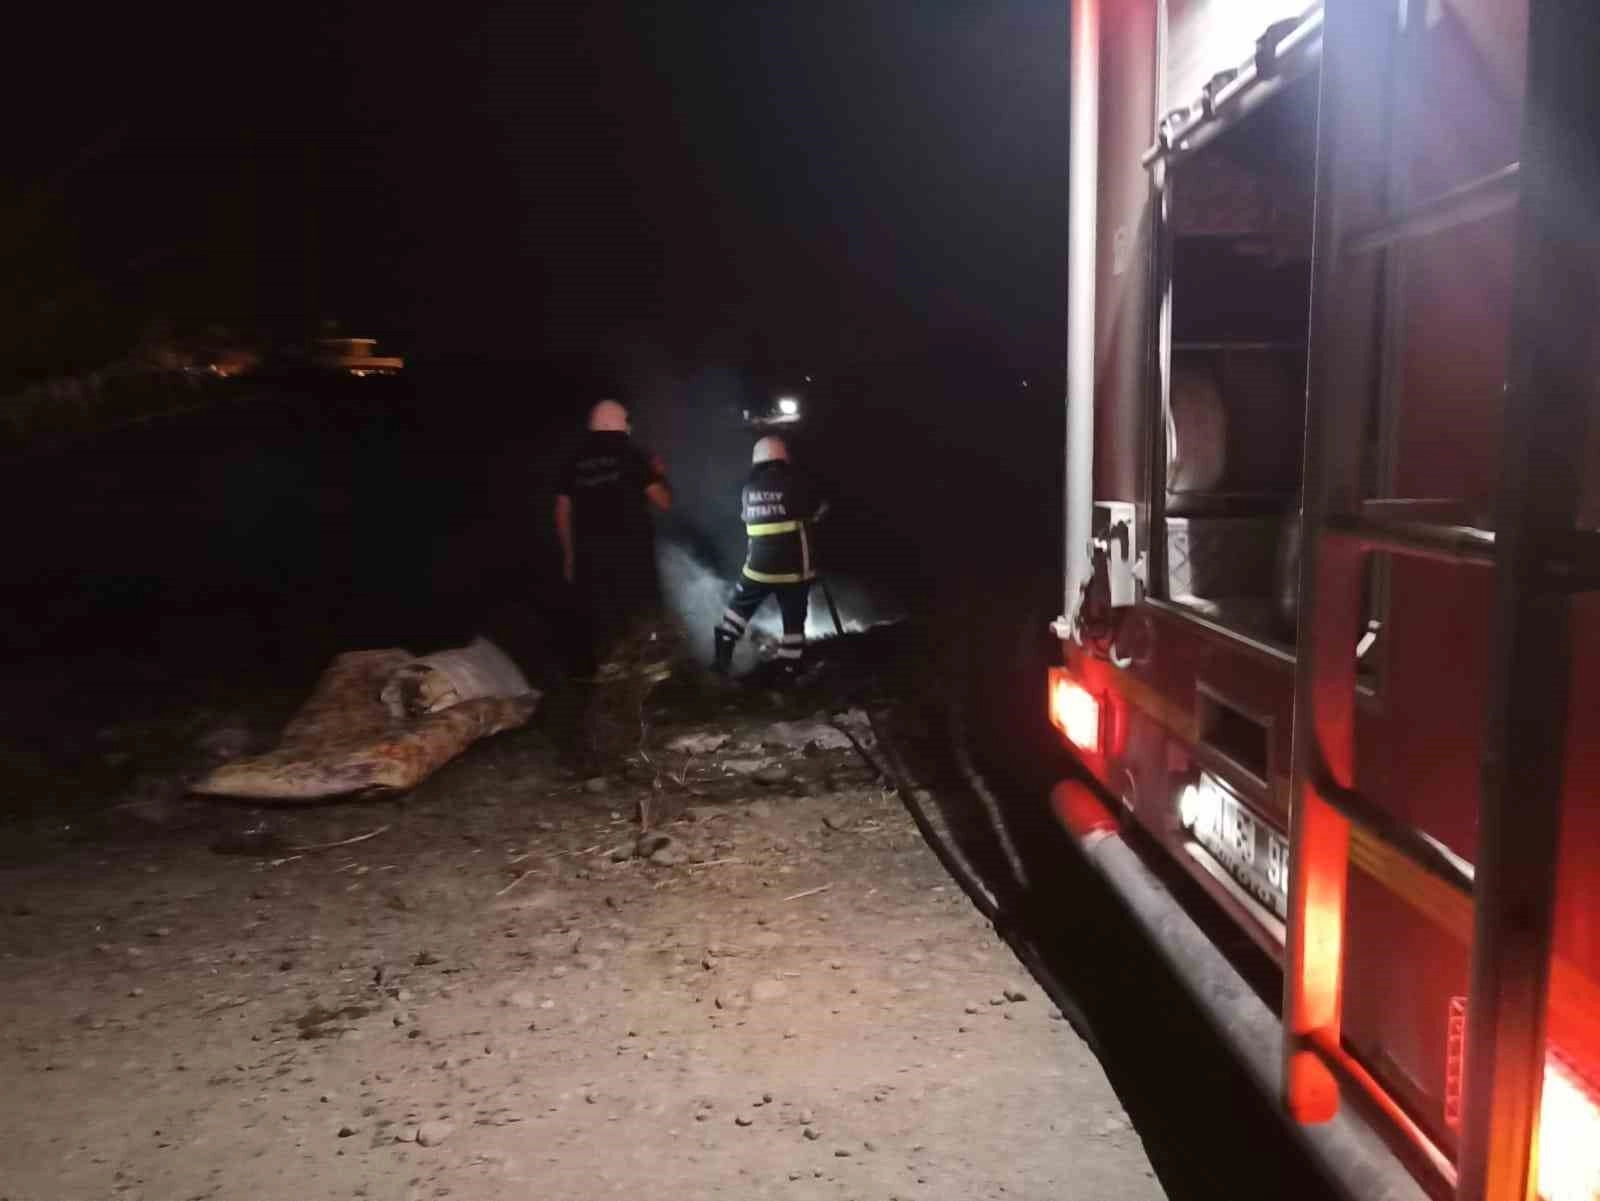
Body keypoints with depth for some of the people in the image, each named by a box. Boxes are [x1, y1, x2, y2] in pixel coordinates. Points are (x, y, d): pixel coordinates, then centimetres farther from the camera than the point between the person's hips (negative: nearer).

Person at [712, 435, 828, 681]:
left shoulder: (749, 489, 4)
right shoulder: (797, 483, -7)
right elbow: (819, 512, 5)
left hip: (758, 566, 3)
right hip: (794, 567, -2)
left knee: (740, 607, 23)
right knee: (794, 620, 8)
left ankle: (723, 653, 20)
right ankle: (789, 672, 10)